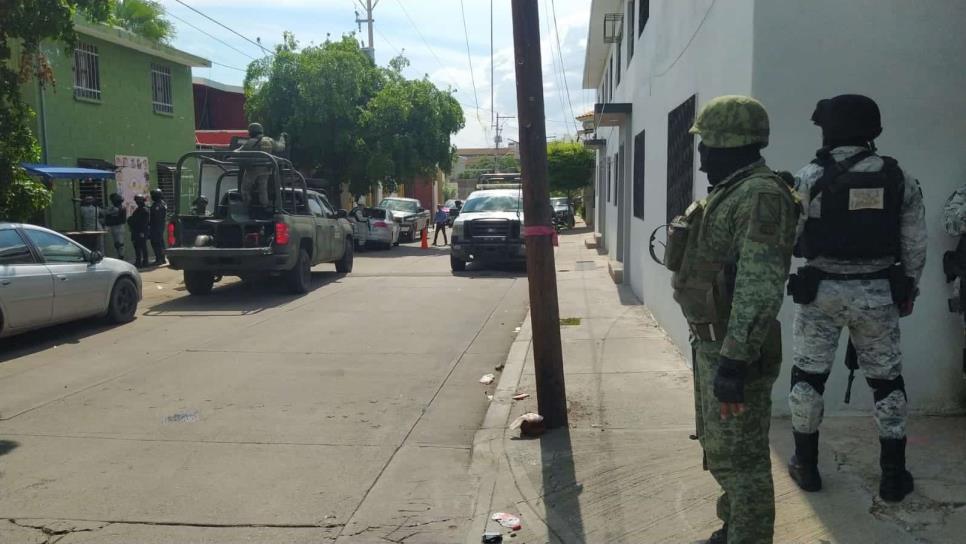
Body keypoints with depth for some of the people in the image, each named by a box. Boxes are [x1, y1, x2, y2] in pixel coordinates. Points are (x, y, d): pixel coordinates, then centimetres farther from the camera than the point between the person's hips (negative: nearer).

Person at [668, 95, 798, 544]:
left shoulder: (762, 195, -20)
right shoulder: (730, 191, 13)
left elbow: (760, 288, -27)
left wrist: (734, 360, -29)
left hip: (734, 351, -11)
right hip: (711, 342, 11)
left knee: (740, 458, 1)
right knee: (719, 449, 23)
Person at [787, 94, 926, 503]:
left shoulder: (809, 178, -8)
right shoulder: (900, 179, 0)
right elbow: (916, 246, 4)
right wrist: (909, 288, 16)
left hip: (821, 290, -2)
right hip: (878, 293, 2)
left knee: (808, 376, 12)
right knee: (887, 380, 15)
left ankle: (807, 466, 20)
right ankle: (893, 474, 21)